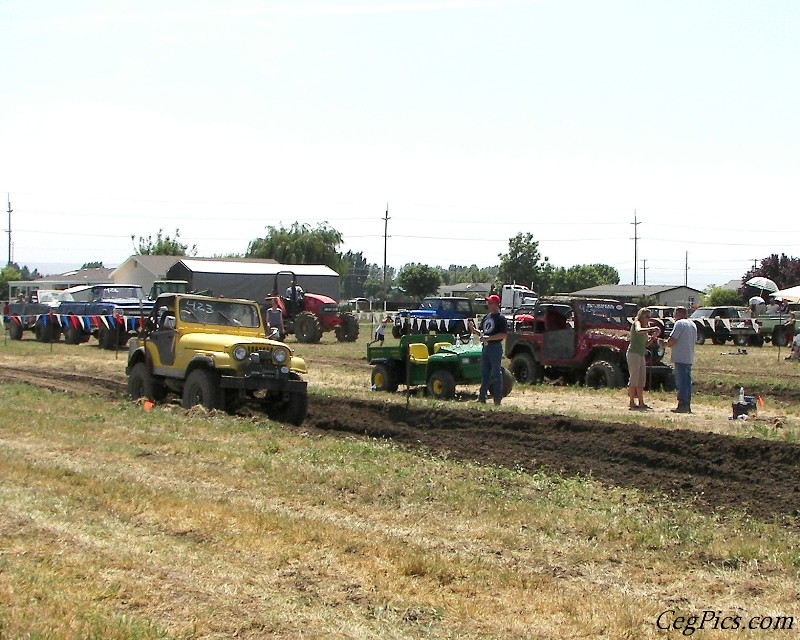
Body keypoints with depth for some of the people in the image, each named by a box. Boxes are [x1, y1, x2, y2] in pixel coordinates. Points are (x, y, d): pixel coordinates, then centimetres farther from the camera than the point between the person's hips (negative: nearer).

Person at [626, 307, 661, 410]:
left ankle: (641, 402, 12)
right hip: (633, 353, -9)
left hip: (641, 355, 9)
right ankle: (631, 402, -7)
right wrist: (651, 329, -29)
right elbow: (638, 330, -29)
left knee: (642, 380, 9)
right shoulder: (636, 323, -4)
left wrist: (653, 337, 6)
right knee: (634, 378, -9)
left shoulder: (645, 328, 19)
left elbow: (646, 343, 21)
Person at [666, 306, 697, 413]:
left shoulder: (680, 323, -11)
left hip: (680, 358, -9)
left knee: (681, 382, -7)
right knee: (687, 381, 12)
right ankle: (687, 405, 14)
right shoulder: (693, 324, 17)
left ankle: (682, 405, -9)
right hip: (690, 359, 9)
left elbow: (672, 340, -18)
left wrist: (667, 344, 4)